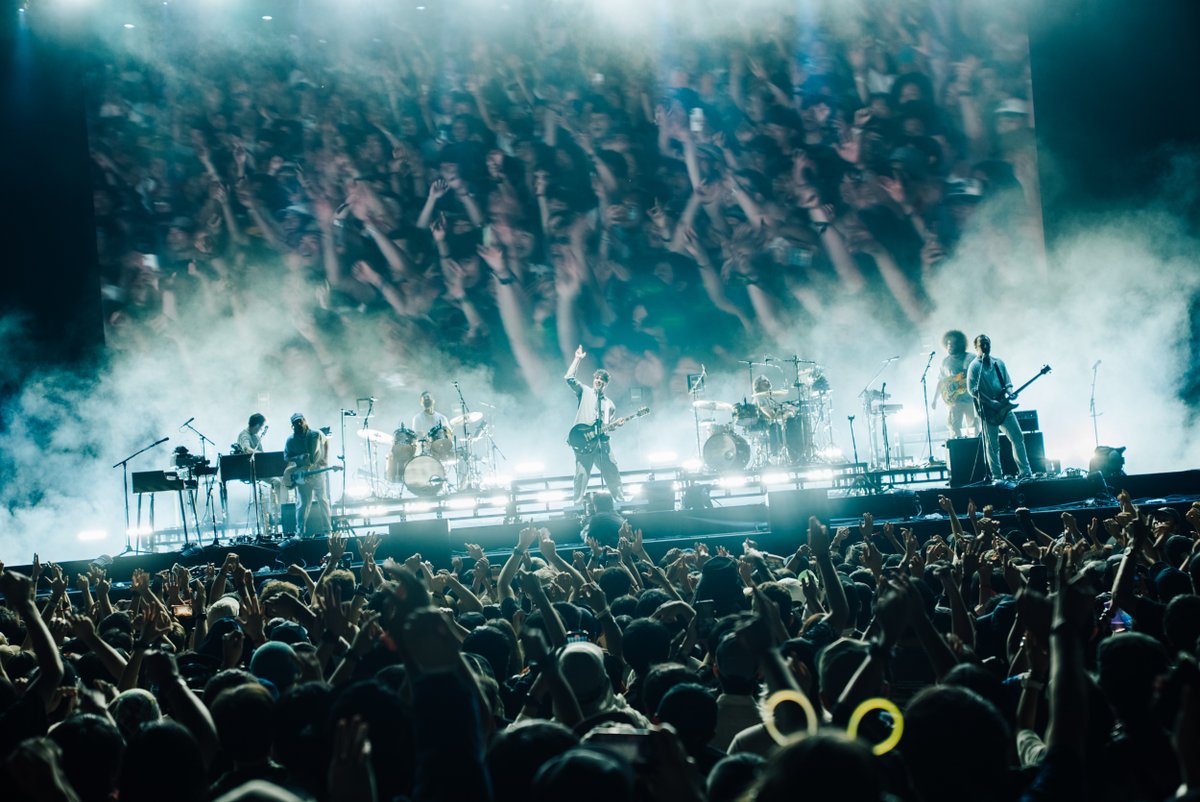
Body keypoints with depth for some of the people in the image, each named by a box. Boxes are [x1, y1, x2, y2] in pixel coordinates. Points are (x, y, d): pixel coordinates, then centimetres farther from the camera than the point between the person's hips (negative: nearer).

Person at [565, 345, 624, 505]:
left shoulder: (609, 405, 21)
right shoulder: (585, 392, 12)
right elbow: (569, 378, -2)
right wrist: (578, 359, -1)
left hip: (601, 440, 4)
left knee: (612, 472, 3)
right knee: (581, 474, -9)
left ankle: (620, 499, 15)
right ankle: (577, 503, -4)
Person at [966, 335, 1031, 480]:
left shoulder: (999, 363, 14)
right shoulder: (974, 366, -4)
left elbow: (1008, 383, 17)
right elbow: (972, 390, -12)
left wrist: (1008, 393, -6)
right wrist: (991, 402, -18)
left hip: (1003, 407, 5)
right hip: (987, 410, -5)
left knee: (1018, 437, -2)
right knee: (992, 444, -1)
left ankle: (1025, 471, 2)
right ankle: (997, 476, 7)